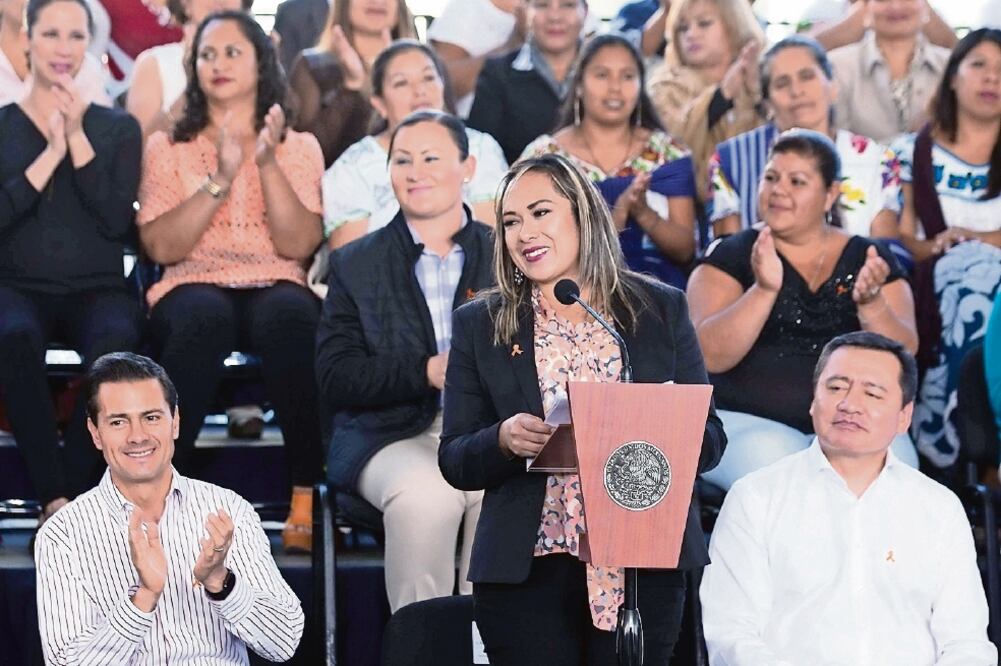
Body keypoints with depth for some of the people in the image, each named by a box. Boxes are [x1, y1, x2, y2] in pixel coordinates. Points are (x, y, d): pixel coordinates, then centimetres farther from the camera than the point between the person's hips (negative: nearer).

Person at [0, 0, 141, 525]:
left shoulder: (118, 128, 12)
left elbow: (117, 219, -3)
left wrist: (77, 139, -6)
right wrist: (50, 154, -9)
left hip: (96, 290, 1)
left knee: (116, 343, -36)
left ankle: (65, 500, -29)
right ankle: (56, 499, -31)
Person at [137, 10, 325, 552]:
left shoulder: (299, 147, 16)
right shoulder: (167, 148, 15)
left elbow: (298, 245, 0)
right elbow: (162, 246, 0)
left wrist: (267, 163, -9)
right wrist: (220, 179, -8)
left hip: (275, 287, 1)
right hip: (193, 287, -1)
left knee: (291, 315, -38)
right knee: (205, 317, -40)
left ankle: (308, 495, -36)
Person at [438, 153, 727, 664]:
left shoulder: (661, 309, 8)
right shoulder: (479, 325, 7)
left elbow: (709, 440, 6)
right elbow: (454, 463, 4)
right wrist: (505, 439, -16)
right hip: (526, 569, 0)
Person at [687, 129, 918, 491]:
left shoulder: (869, 258, 10)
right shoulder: (731, 256, 5)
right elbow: (710, 357, -9)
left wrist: (871, 303, -20)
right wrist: (764, 290, -24)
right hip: (748, 420, -1)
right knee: (772, 457, -34)